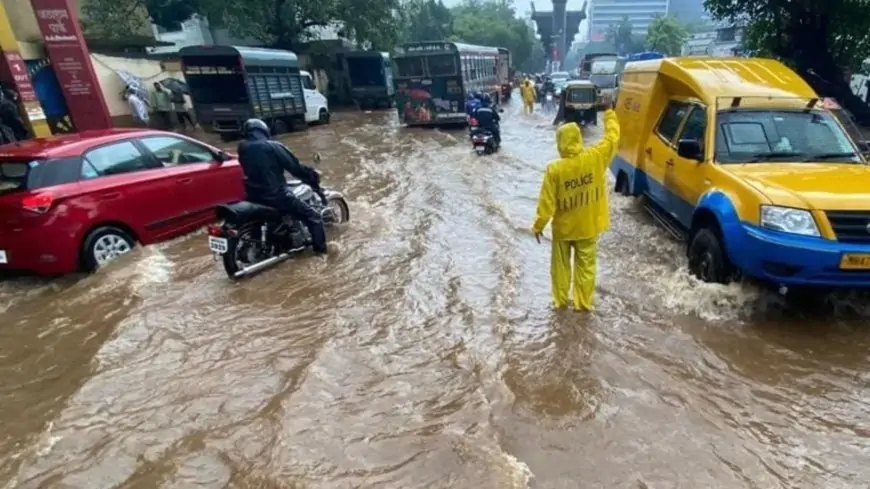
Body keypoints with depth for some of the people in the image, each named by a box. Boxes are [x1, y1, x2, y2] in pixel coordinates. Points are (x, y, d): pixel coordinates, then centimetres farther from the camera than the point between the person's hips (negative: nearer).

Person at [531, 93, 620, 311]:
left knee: (561, 265, 18)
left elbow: (546, 203, -16)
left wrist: (538, 226, -4)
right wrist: (609, 111, 16)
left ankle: (560, 300, 31)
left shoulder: (554, 169, -21)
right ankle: (584, 303, 27)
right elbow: (612, 137, 3)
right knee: (586, 265, 16)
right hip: (589, 227, 2)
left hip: (563, 228, -2)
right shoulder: (596, 157, -16)